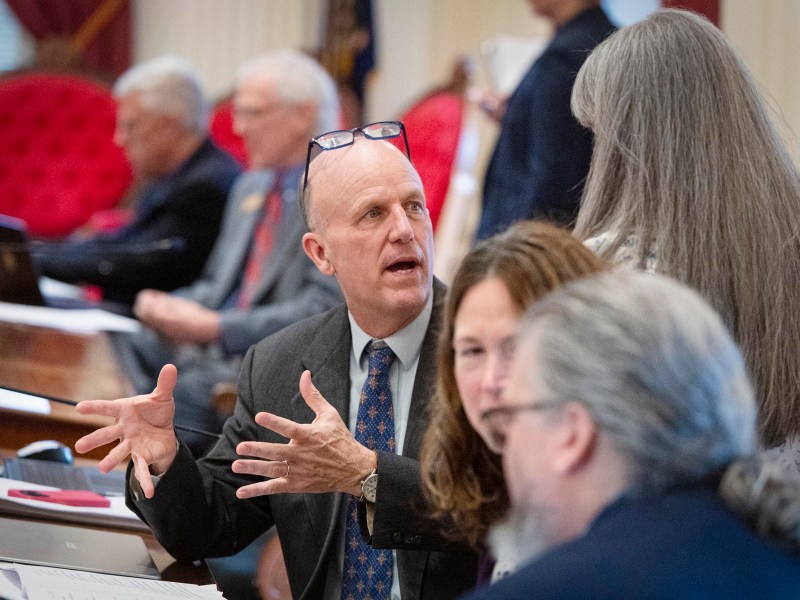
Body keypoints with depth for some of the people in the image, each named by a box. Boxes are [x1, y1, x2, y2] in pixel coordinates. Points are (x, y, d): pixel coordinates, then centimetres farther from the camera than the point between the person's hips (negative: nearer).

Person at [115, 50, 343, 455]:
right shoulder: (251, 186, 20)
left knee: (190, 391, -30)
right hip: (215, 347, 8)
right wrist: (167, 308, 2)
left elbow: (323, 310, -17)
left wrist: (215, 327, -20)